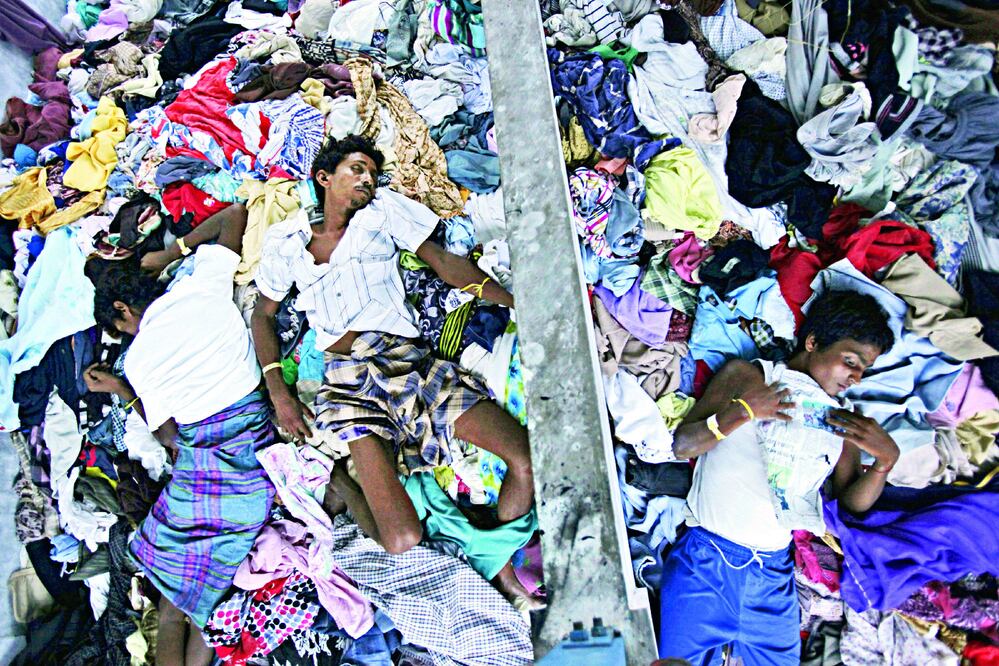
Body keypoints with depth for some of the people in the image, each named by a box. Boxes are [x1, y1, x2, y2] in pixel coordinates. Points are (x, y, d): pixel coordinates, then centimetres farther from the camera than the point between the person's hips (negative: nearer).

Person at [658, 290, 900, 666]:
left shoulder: (843, 418, 17)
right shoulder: (748, 375, 5)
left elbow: (854, 501, 15)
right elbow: (682, 445, -2)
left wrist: (885, 458, 0)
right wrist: (743, 410, -11)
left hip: (774, 572, 4)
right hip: (706, 557, -4)